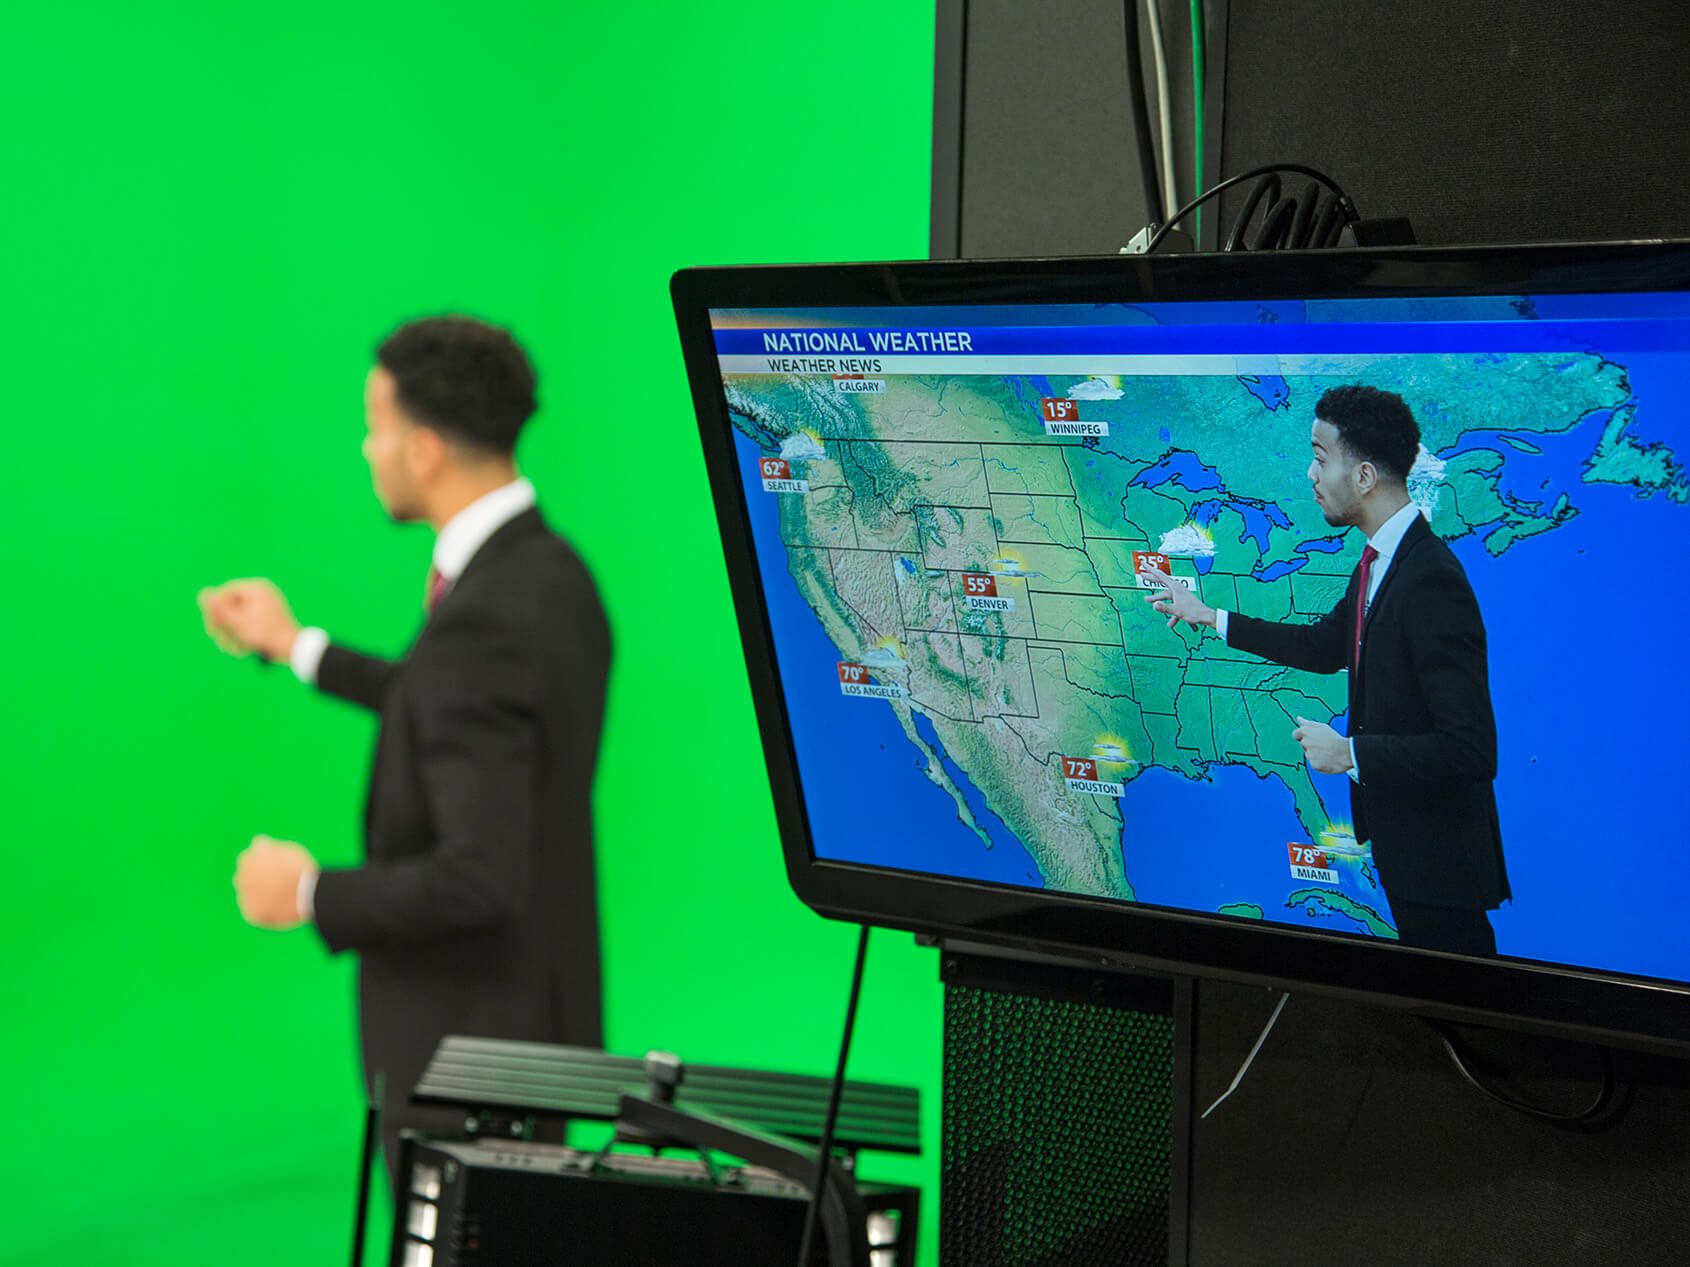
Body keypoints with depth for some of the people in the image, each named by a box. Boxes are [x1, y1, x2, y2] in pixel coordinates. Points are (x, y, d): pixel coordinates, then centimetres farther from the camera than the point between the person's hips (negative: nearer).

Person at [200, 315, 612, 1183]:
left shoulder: (482, 622, -29)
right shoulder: (550, 572, 1)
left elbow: (480, 875, -32)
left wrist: (314, 894, -18)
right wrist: (297, 648, 23)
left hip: (473, 1041, -9)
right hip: (538, 1010, 9)